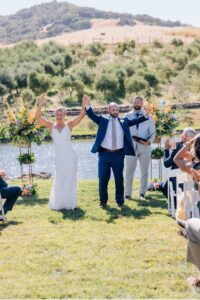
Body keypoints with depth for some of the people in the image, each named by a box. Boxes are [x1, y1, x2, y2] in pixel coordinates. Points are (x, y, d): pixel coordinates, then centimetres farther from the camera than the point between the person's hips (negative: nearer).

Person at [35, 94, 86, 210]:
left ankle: (69, 203, 15)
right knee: (60, 180, 9)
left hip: (70, 156, -1)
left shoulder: (69, 125, -3)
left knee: (69, 179, 5)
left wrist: (84, 103, -25)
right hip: (59, 156, 1)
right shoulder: (51, 125, -1)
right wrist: (40, 105, -24)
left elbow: (81, 115, -11)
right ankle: (59, 203, 20)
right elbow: (38, 117, -11)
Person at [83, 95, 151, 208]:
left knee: (119, 178, 7)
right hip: (105, 154, -1)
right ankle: (103, 201, 19)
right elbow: (92, 116, -5)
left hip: (118, 154, 1)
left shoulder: (124, 121, 8)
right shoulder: (103, 120, 5)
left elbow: (135, 121, 2)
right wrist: (88, 106, -22)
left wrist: (146, 115, -10)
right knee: (103, 178, 4)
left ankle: (120, 201, 19)